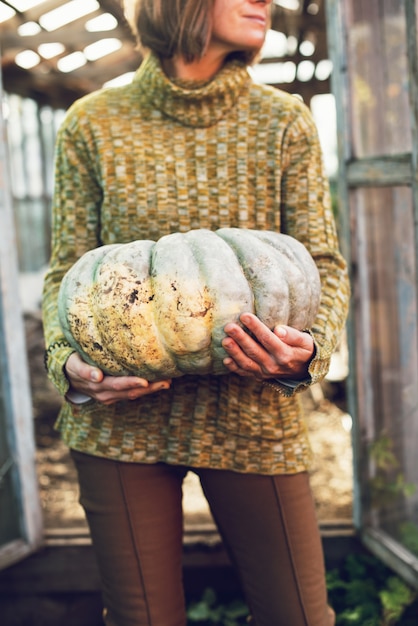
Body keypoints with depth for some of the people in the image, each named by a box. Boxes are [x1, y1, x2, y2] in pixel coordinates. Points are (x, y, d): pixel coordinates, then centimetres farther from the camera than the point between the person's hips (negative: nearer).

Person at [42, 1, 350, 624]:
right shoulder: (92, 124, 1)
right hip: (120, 418, 0)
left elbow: (323, 265, 1)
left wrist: (310, 349, -19)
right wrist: (68, 362, -14)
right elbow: (68, 270, 5)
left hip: (253, 414, 1)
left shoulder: (284, 122, 3)